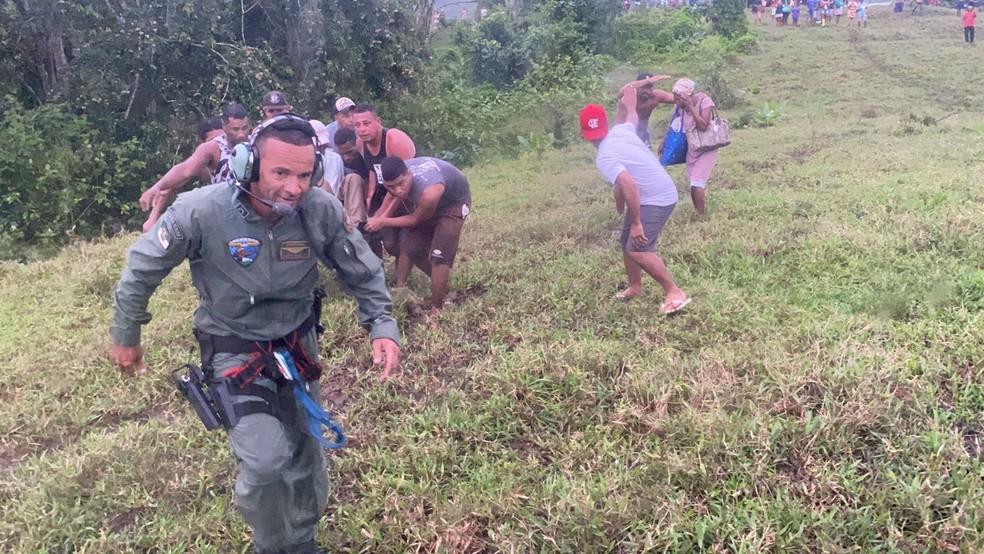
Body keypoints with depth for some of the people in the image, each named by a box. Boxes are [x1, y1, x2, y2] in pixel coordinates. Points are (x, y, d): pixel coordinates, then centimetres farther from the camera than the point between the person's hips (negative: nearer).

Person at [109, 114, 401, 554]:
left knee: (305, 454, 15)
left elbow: (362, 271, -3)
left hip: (296, 340, 4)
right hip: (233, 347, -3)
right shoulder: (201, 211, -27)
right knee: (266, 457, -19)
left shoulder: (321, 209, -21)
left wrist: (383, 327, -15)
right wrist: (125, 337, 2)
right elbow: (143, 268, -10)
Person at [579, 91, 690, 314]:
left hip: (657, 199, -10)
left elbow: (629, 185, -35)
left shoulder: (604, 157, -23)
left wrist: (636, 223, -30)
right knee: (627, 242, 19)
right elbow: (632, 117, 23)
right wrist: (630, 104, 45)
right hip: (659, 194, 10)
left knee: (637, 249, -22)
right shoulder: (620, 130, -1)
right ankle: (635, 287, 33)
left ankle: (675, 293, -19)